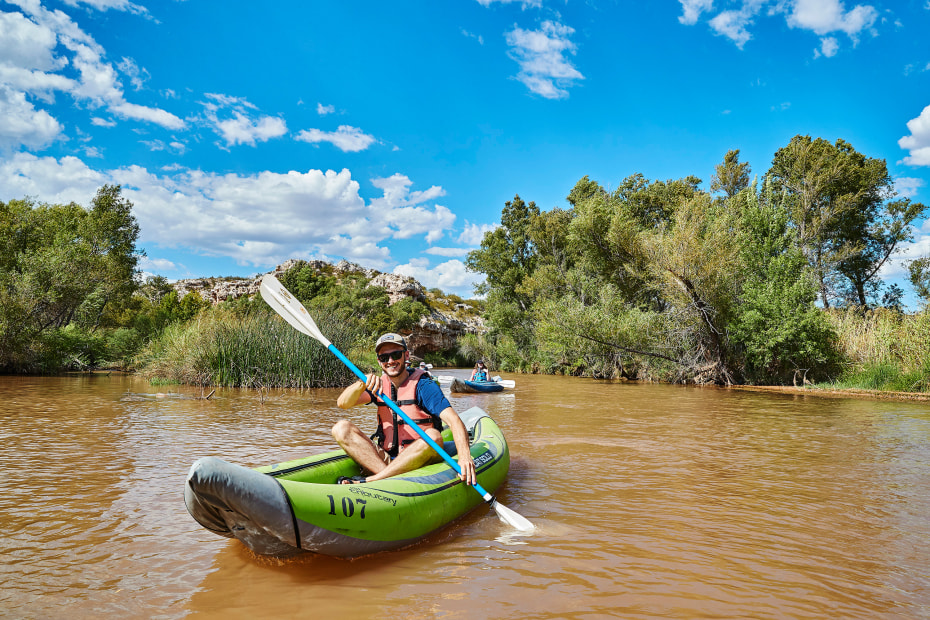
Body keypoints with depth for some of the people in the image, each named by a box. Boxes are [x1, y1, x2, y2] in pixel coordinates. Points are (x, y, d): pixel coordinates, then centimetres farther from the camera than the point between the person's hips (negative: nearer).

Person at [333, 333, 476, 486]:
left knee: (433, 436, -34)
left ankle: (367, 481, -30)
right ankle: (389, 478, -30)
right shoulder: (379, 384, 7)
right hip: (384, 459, 4)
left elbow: (453, 420, -22)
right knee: (341, 428, -12)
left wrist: (464, 456, -40)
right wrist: (363, 383, -27)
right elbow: (342, 403, -7)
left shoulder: (423, 386, -8)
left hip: (419, 461, -4)